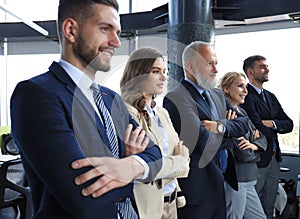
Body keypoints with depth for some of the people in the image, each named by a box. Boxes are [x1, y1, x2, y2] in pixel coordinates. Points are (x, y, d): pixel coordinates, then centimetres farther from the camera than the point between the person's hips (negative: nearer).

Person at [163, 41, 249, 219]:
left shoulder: (218, 95, 11)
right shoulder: (175, 99, -18)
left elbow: (244, 124, 5)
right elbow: (203, 143, -25)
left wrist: (220, 126, -15)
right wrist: (228, 128, -6)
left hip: (219, 185, 8)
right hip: (196, 189, -8)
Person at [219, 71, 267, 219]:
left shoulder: (242, 112, 13)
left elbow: (263, 139, 13)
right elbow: (243, 155, -20)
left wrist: (253, 145, -9)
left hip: (247, 180, 9)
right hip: (234, 179, -9)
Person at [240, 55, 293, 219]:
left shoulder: (270, 96, 15)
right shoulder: (245, 96, -14)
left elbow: (289, 124, 9)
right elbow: (259, 129, -23)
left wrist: (272, 124, -9)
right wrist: (273, 131, -4)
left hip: (274, 159, 8)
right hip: (257, 160, -8)